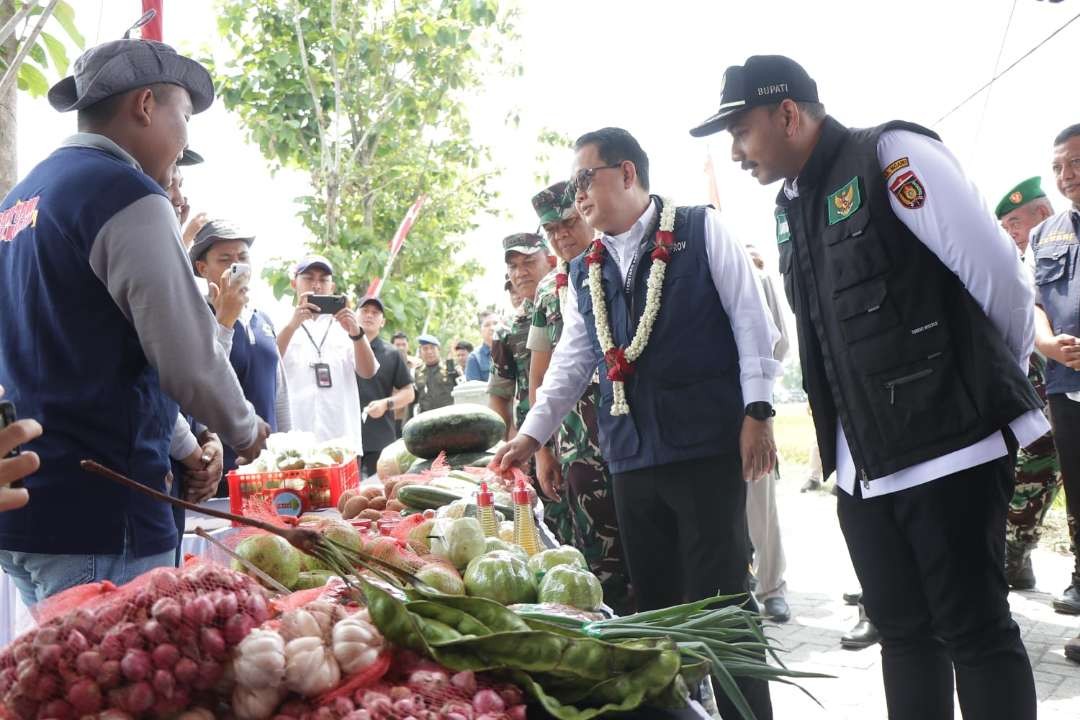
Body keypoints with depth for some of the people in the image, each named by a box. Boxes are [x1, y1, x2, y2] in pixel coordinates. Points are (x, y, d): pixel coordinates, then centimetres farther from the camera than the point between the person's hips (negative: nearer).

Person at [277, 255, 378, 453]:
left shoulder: (345, 327, 14)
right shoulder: (283, 327, 10)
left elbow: (368, 372, 2)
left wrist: (356, 334, -17)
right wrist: (292, 326, -24)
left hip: (342, 441, 2)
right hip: (294, 442, -2)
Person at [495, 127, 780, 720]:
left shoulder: (701, 230, 0)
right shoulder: (583, 274, 16)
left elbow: (750, 320, -3)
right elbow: (571, 361, 18)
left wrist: (756, 412, -9)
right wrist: (534, 433, 11)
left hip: (707, 446, -5)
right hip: (630, 457, 5)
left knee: (719, 596, -2)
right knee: (654, 602, 9)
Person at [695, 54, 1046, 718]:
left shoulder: (891, 158, -11)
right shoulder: (792, 208, 14)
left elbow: (1001, 278, -11)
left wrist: (998, 385, 4)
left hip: (950, 451, -7)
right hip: (862, 469, 7)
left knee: (976, 632, 1)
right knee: (904, 632, 14)